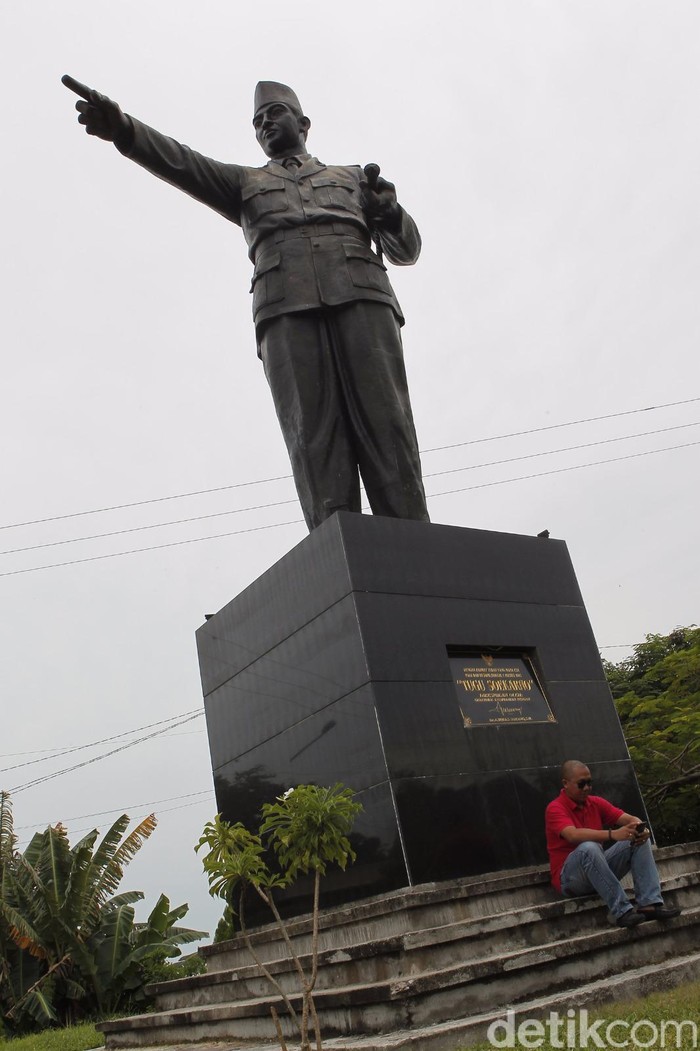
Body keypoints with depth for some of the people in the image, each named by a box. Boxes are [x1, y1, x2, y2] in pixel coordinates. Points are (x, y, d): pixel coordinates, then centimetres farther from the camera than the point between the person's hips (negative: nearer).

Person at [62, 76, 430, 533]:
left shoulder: (353, 178, 34)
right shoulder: (247, 183, 33)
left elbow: (406, 250, 25)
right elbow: (182, 163, 14)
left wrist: (389, 209, 2)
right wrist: (123, 128, -5)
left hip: (362, 298, 0)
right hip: (287, 309, 0)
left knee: (386, 431, -17)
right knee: (316, 441, -18)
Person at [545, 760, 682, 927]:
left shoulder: (596, 803, 7)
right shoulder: (555, 809, -14)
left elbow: (630, 819, 0)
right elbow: (573, 835, -33)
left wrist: (640, 828, -25)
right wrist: (613, 834, -43)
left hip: (599, 869, 7)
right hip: (569, 877, -7)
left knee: (639, 840, -7)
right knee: (588, 847, -38)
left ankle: (649, 903, -20)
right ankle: (622, 911, -36)